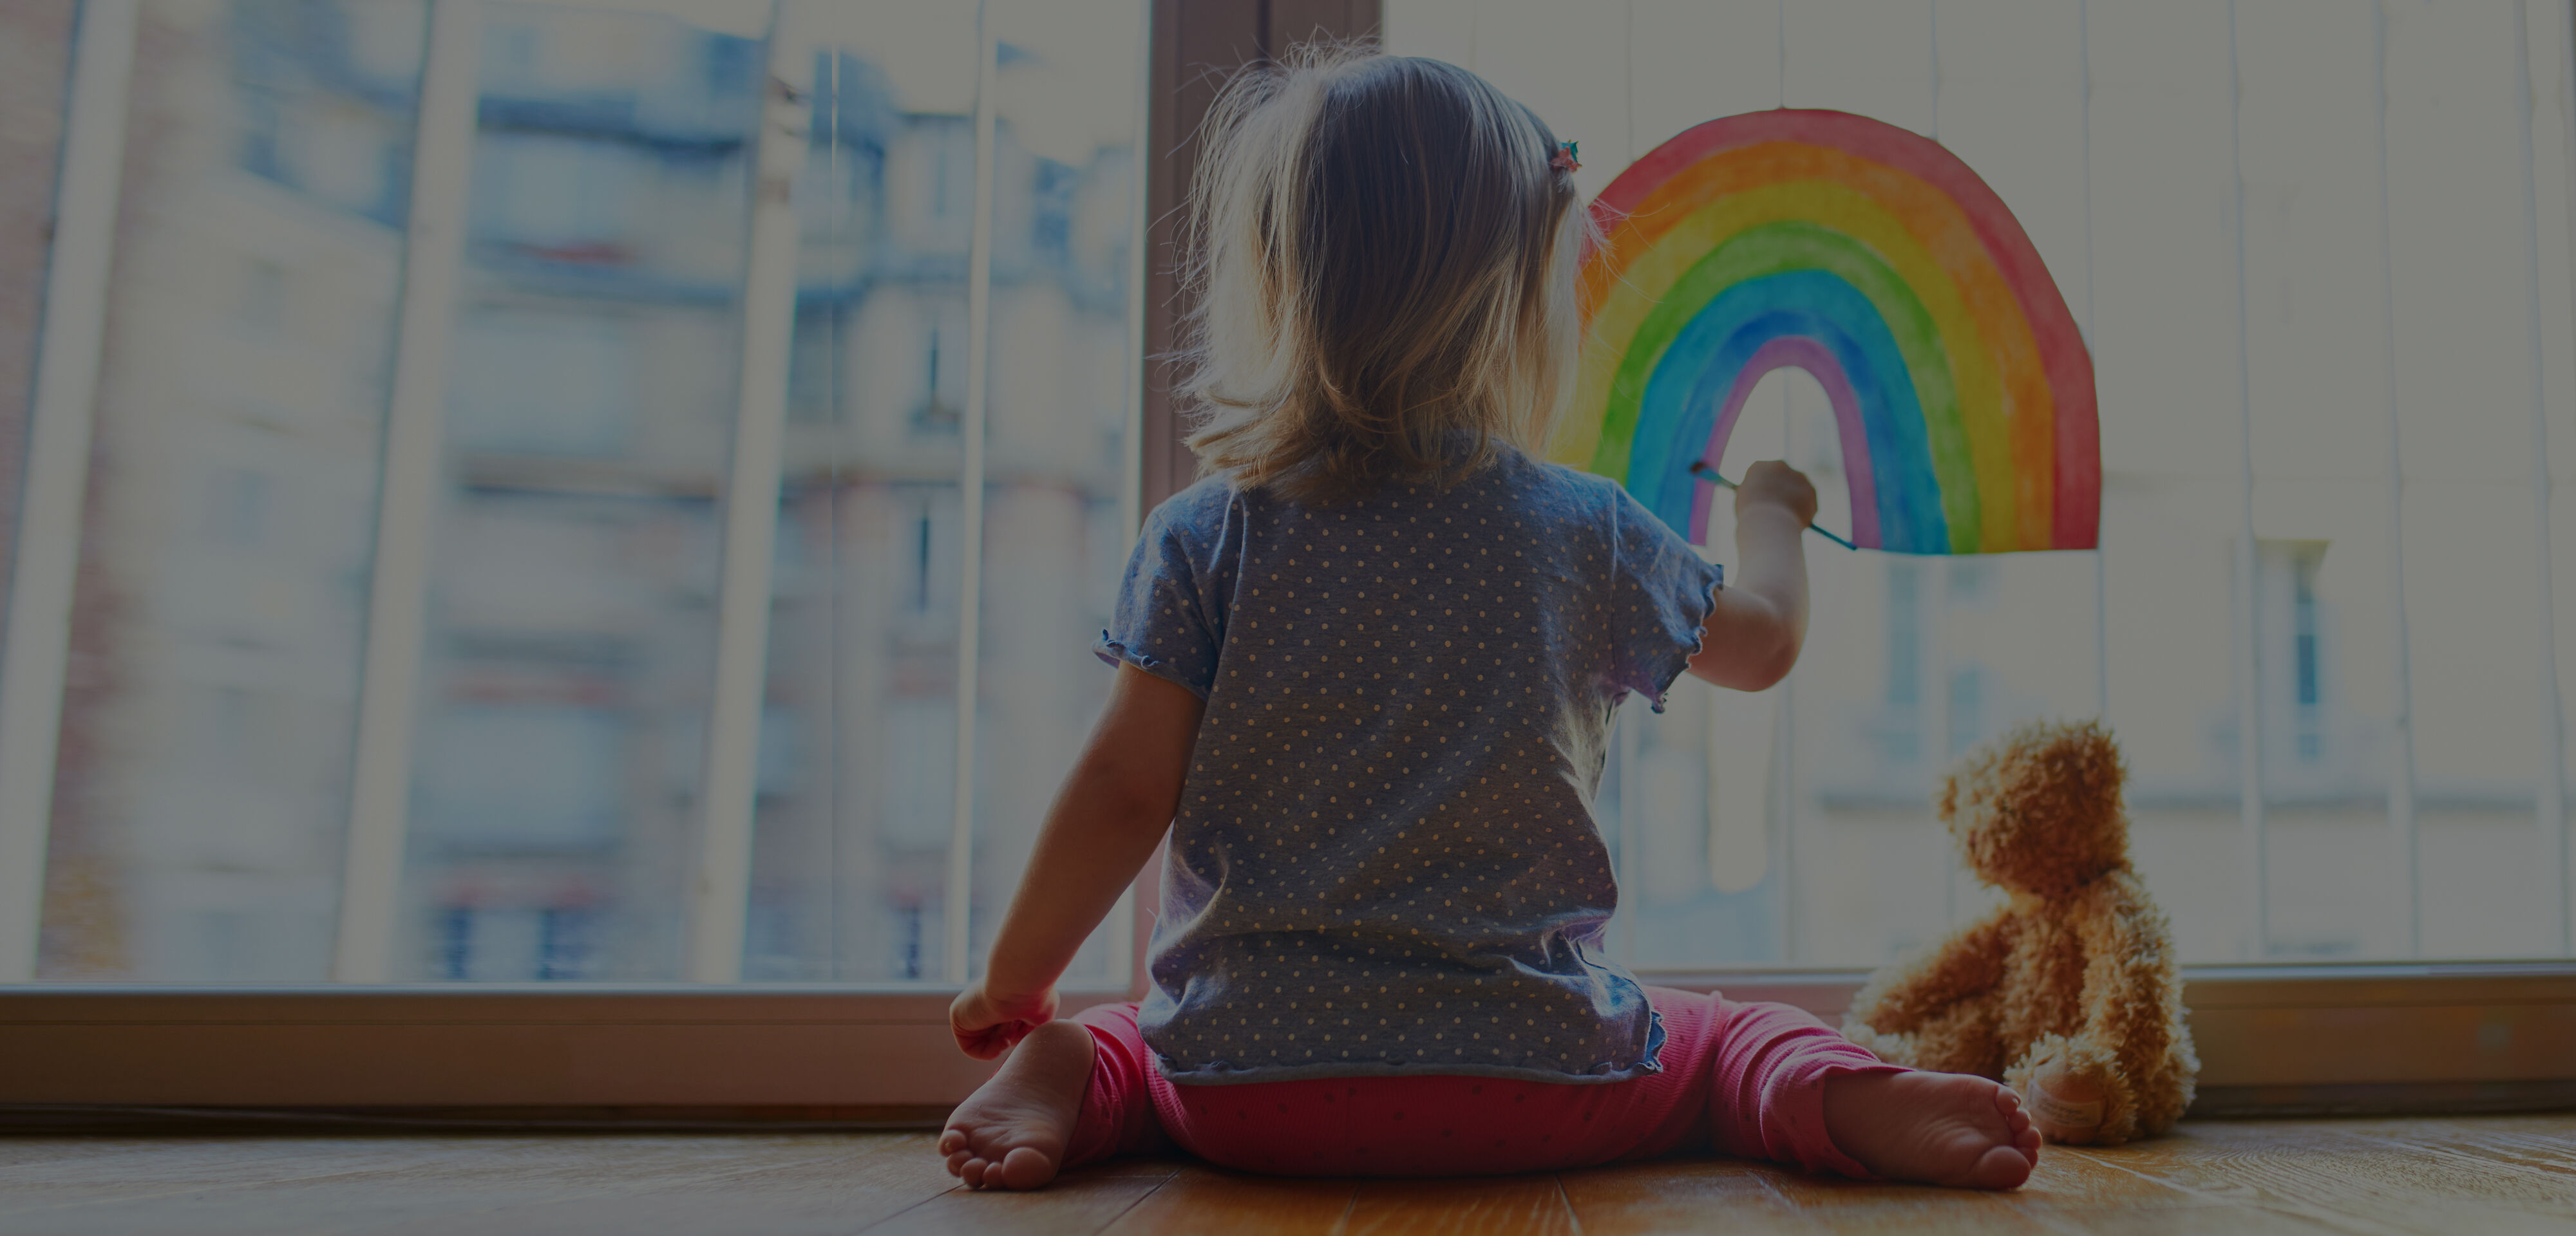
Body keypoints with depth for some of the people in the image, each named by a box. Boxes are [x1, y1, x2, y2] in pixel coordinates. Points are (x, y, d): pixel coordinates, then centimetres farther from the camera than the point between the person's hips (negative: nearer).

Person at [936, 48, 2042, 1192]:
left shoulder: (1202, 540, -5)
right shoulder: (1588, 536, -1)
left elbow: (1126, 792, -6)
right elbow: (1763, 640, 17)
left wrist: (1013, 981, 11)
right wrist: (1771, 509, 39)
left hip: (1251, 1086, 1)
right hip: (1527, 1076, 0)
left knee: (1129, 1040, 29)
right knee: (1730, 1037, 22)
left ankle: (1065, 1078, -3)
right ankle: (1836, 1097, -10)